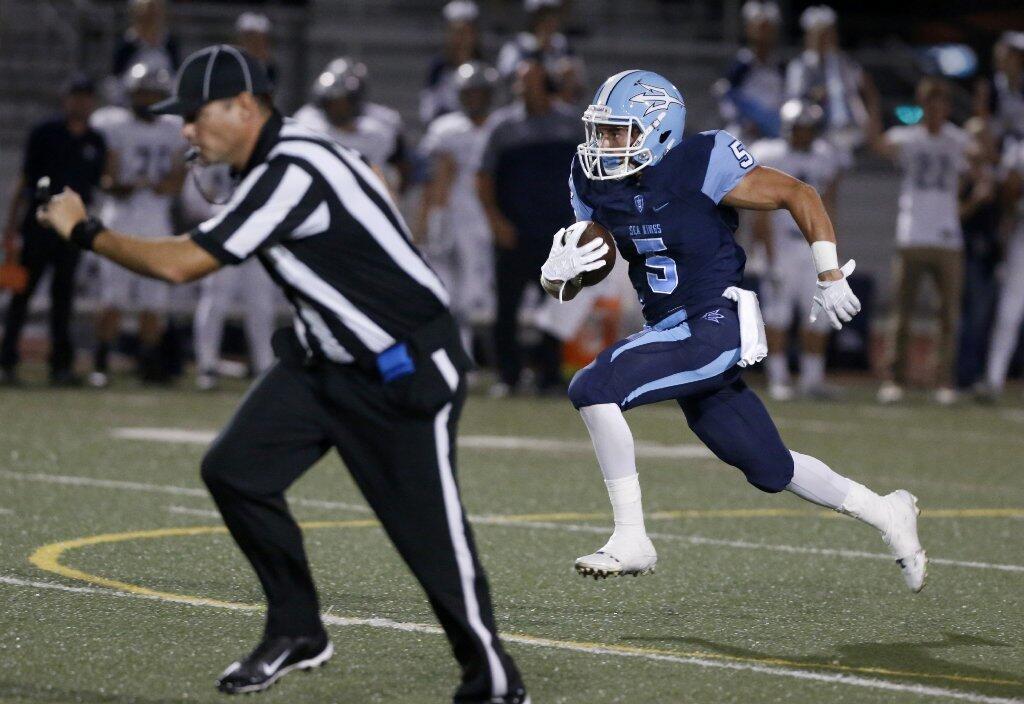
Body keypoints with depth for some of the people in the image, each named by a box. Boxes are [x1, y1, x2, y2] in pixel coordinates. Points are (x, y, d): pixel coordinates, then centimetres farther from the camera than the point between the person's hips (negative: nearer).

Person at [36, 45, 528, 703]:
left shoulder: (290, 174, -26)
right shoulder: (288, 149, 3)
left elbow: (180, 263, -25)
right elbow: (369, 178, 23)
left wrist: (83, 230, -13)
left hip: (406, 372, -9)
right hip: (325, 360, 10)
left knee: (431, 532, -8)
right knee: (235, 469, -3)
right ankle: (297, 632, 8)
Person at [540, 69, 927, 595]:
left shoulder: (700, 166, -16)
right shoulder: (596, 184, 3)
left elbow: (799, 195, -8)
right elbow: (566, 288, 9)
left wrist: (831, 279, -7)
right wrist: (557, 272, -15)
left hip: (716, 329, -7)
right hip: (669, 333, 7)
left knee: (594, 388, -24)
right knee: (771, 471, 17)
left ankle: (631, 540, -17)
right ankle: (884, 513, 38)